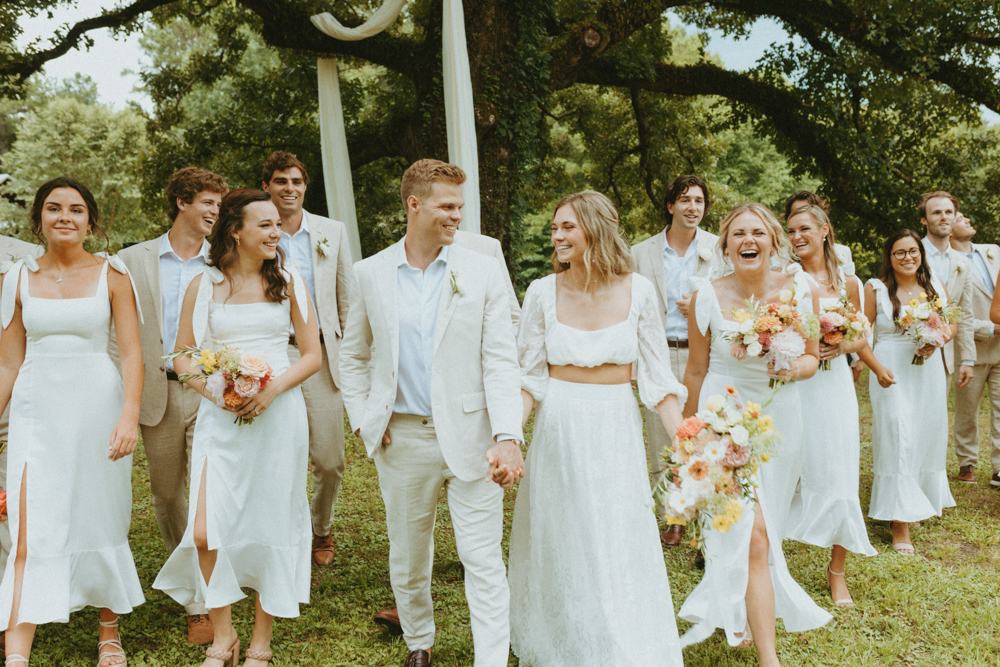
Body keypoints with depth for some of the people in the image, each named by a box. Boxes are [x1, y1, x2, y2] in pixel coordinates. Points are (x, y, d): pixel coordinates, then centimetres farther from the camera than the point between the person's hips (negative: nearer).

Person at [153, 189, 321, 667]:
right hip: (220, 417, 0)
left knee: (271, 527, 4)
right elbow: (182, 357, 7)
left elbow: (312, 354, 5)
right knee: (206, 532, -8)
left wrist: (272, 389, -11)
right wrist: (216, 393, -11)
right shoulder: (204, 286, 5)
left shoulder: (289, 283, 7)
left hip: (278, 415, 0)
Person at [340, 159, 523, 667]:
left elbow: (500, 360, -7)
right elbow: (353, 355, 12)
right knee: (407, 558, 17)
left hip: (470, 437, -2)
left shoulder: (482, 272, -3)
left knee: (484, 562, 0)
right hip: (402, 439, 2)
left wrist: (508, 437, -18)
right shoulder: (370, 273, 2)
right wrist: (362, 419, 1)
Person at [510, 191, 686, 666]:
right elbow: (531, 379, -1)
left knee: (621, 549, 7)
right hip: (559, 430, 1)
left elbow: (657, 376, -2)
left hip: (617, 431, 0)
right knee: (562, 552, 13)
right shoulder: (543, 292, -5)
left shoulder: (638, 290, -6)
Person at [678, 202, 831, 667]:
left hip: (778, 417, 3)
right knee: (752, 535, -9)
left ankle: (743, 615, 45)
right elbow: (696, 371, 2)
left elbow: (813, 357, 9)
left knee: (760, 532, 18)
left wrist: (796, 368, -16)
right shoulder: (707, 298, -11)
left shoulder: (799, 292, -5)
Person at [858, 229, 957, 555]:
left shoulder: (936, 285, 7)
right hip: (893, 375, -4)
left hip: (929, 372, 5)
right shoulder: (876, 288, -6)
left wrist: (936, 341, -7)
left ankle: (921, 501, 36)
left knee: (928, 436, 13)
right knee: (896, 440, -6)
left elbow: (952, 323, 14)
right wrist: (877, 369, -18)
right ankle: (899, 521, 1)